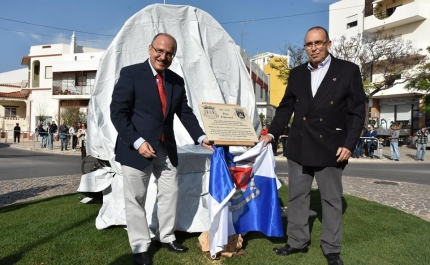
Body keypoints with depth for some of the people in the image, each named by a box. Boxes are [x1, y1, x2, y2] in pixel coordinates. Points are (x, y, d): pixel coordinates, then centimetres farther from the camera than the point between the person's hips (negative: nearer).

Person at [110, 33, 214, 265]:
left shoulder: (177, 81, 7)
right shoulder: (131, 74, -9)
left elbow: (185, 113, 9)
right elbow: (117, 113, -14)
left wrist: (200, 137, -4)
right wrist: (137, 142, -22)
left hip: (166, 149, 6)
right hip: (136, 148, -5)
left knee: (170, 194, 15)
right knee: (136, 199, 7)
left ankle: (167, 237, 35)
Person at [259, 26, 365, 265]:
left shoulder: (348, 70, -2)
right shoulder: (297, 73, 9)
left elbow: (357, 111, -4)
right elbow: (286, 107, 12)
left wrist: (349, 144, -12)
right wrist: (272, 133, 2)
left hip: (331, 147, -3)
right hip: (298, 146, 4)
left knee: (331, 199, 8)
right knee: (296, 196, 11)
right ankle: (297, 242, 27)